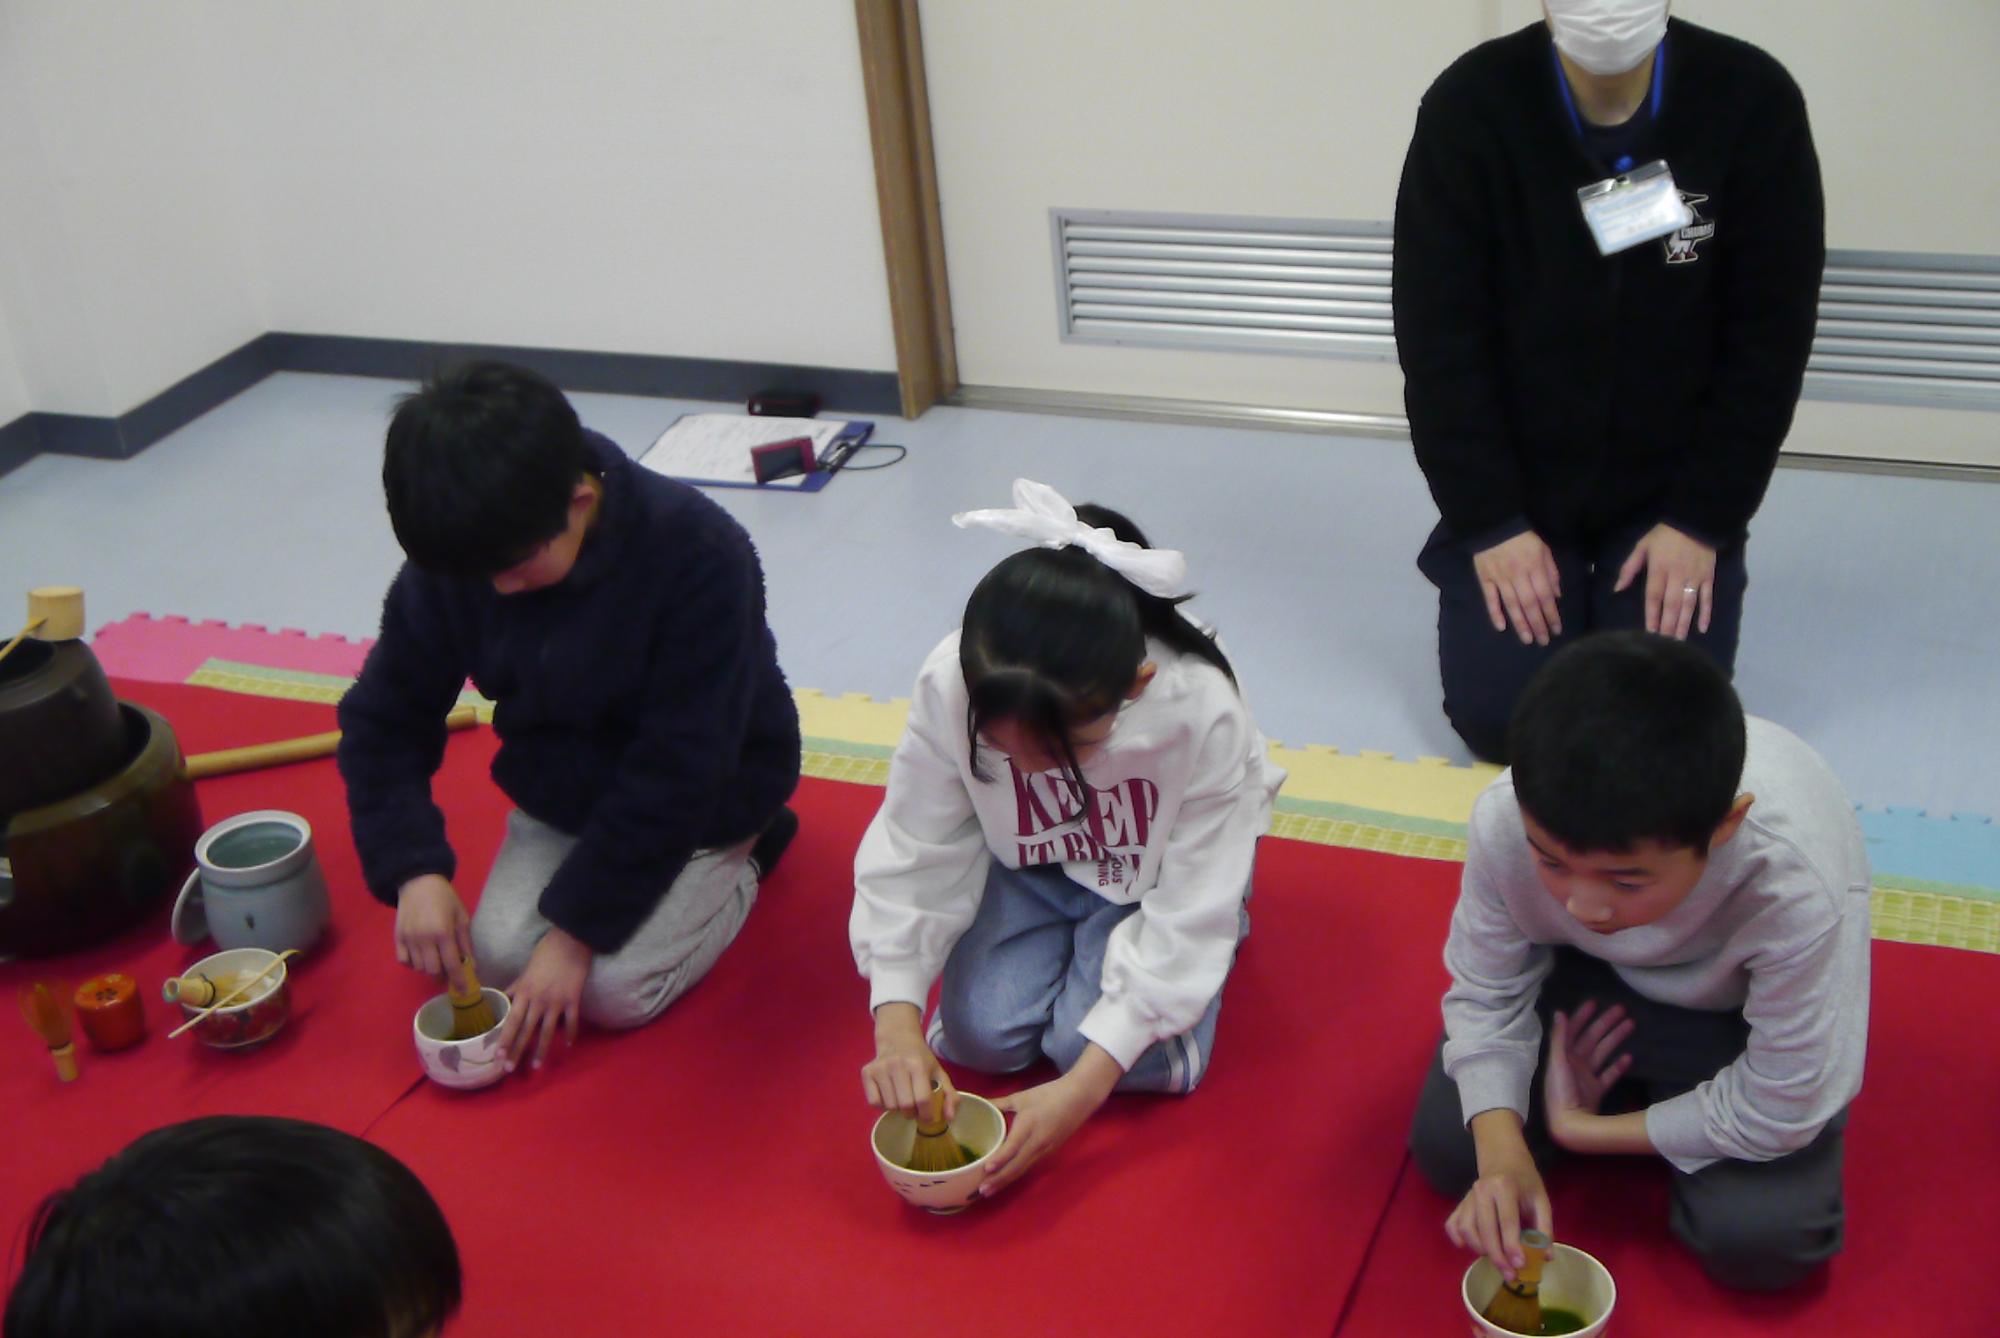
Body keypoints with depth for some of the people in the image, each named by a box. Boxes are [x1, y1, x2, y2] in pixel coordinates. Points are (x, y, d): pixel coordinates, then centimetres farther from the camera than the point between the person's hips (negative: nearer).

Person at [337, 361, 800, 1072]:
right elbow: (386, 718, -7)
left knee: (614, 989, -17)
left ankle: (737, 866, 9)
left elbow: (678, 771, -29)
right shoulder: (454, 559, -18)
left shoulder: (699, 555, -33)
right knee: (497, 958, -11)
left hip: (704, 797, -5)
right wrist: (414, 870, -22)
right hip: (561, 786, 5)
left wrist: (577, 928, -26)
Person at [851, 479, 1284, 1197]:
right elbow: (913, 859, -19)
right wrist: (897, 1026, -30)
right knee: (979, 1034, -14)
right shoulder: (948, 686, -32)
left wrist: (1084, 1089, -34)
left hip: (1159, 881, -2)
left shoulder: (1204, 715, -38)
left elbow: (1188, 917, -29)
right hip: (1028, 869, 2)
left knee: (1142, 1057, -20)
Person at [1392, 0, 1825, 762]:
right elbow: (1438, 338, -11)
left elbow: (1770, 340, -7)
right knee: (1500, 720, -9)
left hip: (1671, 485, 0)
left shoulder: (1753, 102, -13)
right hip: (1516, 482, 0)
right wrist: (1488, 520, -14)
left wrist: (1706, 519, -10)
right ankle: (1561, 583, 23)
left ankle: (1616, 588, 22)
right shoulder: (1471, 106, -14)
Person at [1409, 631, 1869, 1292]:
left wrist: (1583, 1130, -19)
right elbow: (1485, 996, -15)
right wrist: (1502, 1153, -31)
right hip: (1589, 986, 2)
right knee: (1447, 1146, -11)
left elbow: (1779, 1111, -27)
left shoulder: (1801, 887, -42)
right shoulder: (1506, 821, -34)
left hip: (1739, 1020, -2)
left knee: (1760, 1238, -20)